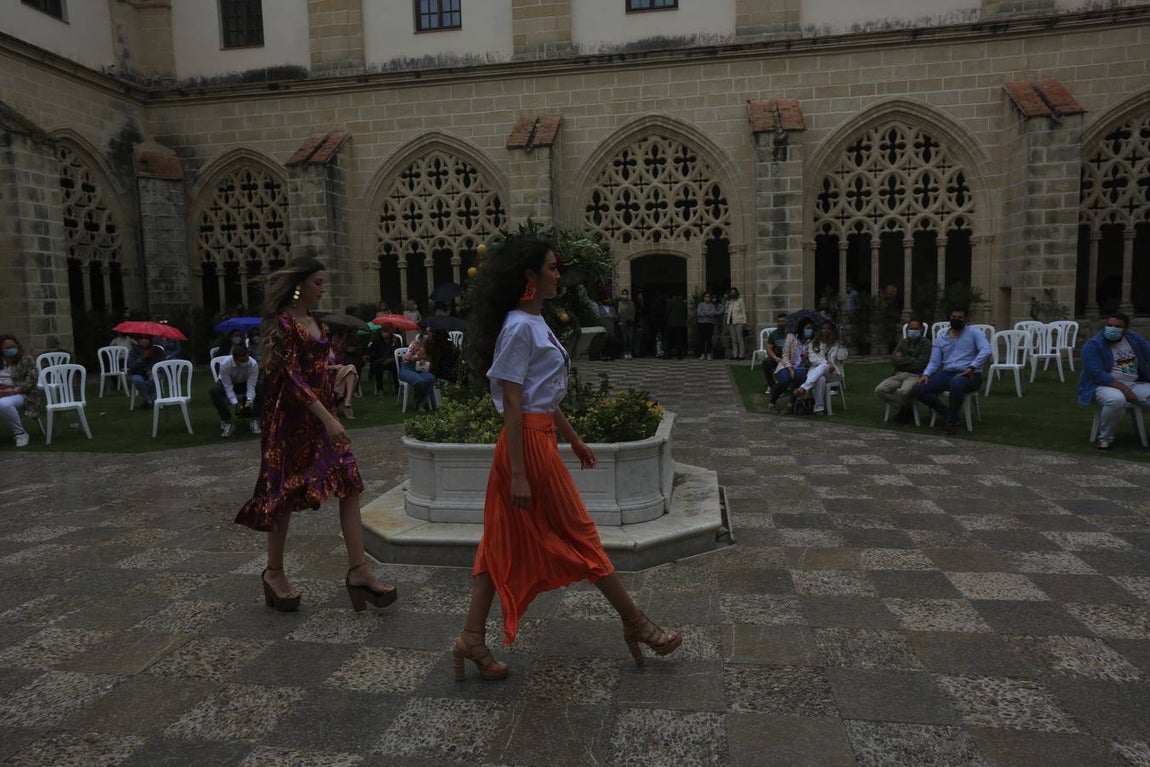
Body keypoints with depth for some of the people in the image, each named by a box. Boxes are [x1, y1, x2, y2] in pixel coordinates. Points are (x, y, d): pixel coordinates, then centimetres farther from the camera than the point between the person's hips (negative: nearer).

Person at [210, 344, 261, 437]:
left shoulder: (253, 364, -32)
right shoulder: (225, 365, -35)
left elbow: (251, 386, -29)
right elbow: (228, 388, -29)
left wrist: (249, 401, -45)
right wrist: (236, 404, -41)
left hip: (246, 383, 1)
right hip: (228, 382, -1)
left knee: (262, 388, -29)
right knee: (213, 391, -33)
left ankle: (254, 420, -13)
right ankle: (226, 421, -17)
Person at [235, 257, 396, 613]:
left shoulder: (314, 320, 13)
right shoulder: (283, 322, -11)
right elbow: (293, 376, -21)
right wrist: (328, 419, -26)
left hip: (322, 413, 8)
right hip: (292, 416, -7)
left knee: (349, 484, -4)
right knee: (286, 493, 5)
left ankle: (358, 571, -4)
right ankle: (274, 572, 23)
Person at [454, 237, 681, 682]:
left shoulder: (534, 323, 15)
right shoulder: (519, 327, -15)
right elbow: (512, 403, -19)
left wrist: (574, 440, 24)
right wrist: (518, 474, -20)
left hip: (541, 439, 10)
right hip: (528, 443, -10)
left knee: (505, 543, 11)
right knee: (579, 536, 4)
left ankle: (472, 639, 18)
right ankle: (636, 624, 19)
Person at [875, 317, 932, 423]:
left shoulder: (925, 343, 3)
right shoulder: (903, 343, 20)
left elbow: (920, 364, -8)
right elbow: (894, 360, 7)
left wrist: (903, 360, 1)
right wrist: (911, 360, -4)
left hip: (915, 375, -6)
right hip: (899, 375, 6)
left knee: (903, 391, -38)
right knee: (879, 390, -21)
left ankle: (908, 410, -4)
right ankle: (902, 409, -6)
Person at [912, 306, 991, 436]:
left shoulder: (974, 333, 3)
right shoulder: (941, 339, 15)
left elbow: (986, 351, -15)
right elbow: (934, 362, 10)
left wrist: (971, 367, -27)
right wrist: (926, 374, -11)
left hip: (969, 375, -5)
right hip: (946, 374, 5)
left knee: (957, 383, -43)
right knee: (917, 390, -18)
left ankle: (951, 421, -25)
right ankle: (947, 413, -3)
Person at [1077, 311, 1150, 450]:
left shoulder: (1135, 339, 8)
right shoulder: (1093, 345, -10)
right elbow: (1097, 374, -18)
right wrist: (1123, 389, -25)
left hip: (1135, 384, 6)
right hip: (1104, 386, -5)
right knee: (1116, 399, -38)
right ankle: (1105, 437, -16)